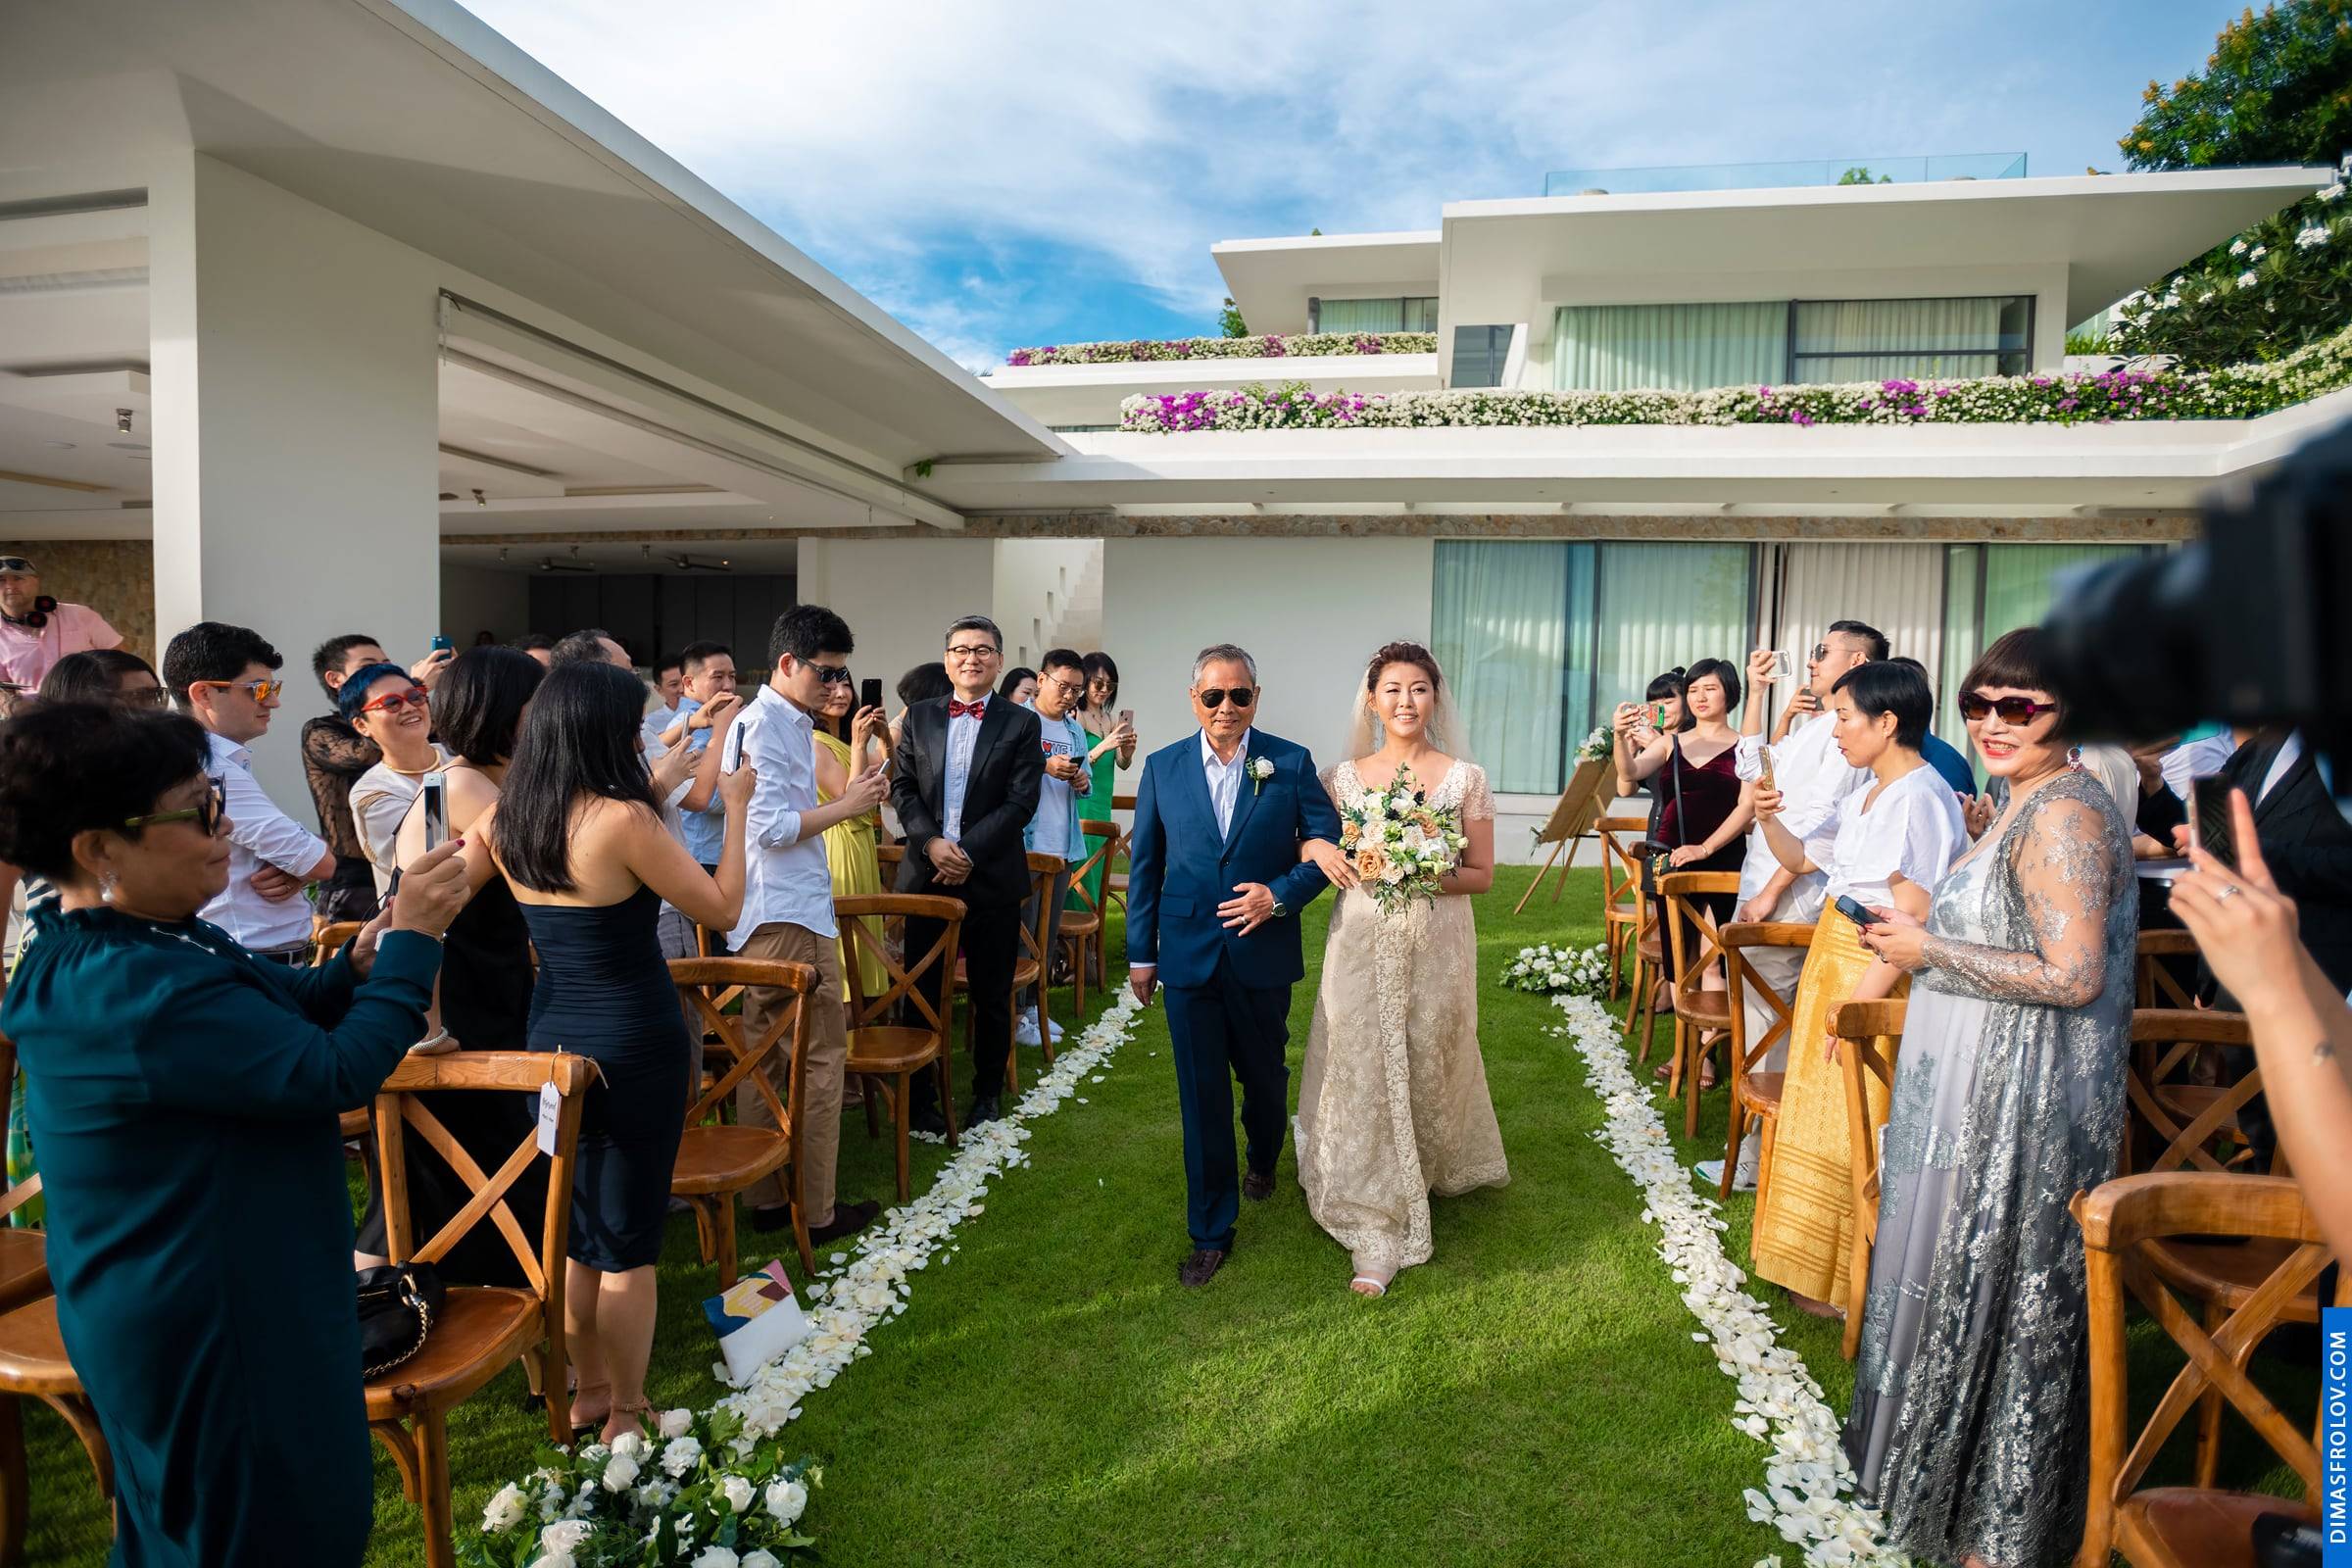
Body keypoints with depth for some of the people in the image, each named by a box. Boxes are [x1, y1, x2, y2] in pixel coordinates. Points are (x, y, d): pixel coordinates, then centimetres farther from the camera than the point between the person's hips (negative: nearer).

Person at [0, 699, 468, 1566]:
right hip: (208, 1325, -10)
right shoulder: (136, 991, -31)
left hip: (180, 1299, 10)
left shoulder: (136, 943, 2)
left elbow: (276, 1009, 12)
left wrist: (359, 964, -9)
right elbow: (335, 1071, -30)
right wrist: (411, 941, -20)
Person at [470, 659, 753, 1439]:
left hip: (553, 1039, 7)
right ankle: (625, 1417, 22)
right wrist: (736, 807, -7)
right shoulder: (622, 819, -22)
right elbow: (723, 908, -14)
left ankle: (587, 1392, 37)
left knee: (576, 1226, 21)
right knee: (628, 1241, 8)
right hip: (633, 1045, -7)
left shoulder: (503, 819, -2)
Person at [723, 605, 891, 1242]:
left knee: (765, 1060, 14)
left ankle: (766, 1199, 24)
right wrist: (845, 806, -14)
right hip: (790, 917, -10)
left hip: (769, 918, 10)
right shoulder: (764, 726, -15)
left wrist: (846, 794, 11)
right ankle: (816, 1210, 8)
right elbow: (770, 828, -21)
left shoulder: (786, 723, 15)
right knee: (821, 1058, -1)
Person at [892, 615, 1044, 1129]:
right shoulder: (919, 717, 9)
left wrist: (969, 853, -14)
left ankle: (987, 1092, 26)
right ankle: (919, 1095, 20)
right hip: (927, 872, 2)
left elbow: (1021, 801, -6)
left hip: (992, 876, -2)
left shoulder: (1021, 724, 1)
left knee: (992, 994, 9)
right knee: (922, 990, 7)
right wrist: (931, 842, -11)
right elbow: (902, 788, 6)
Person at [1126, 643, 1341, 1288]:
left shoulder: (1291, 763, -3)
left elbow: (1328, 845, -1)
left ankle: (1263, 1160, 52)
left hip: (1263, 952, 0)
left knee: (1264, 1076, 19)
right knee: (1202, 1094, 5)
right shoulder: (1163, 767, 1)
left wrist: (1281, 894, -17)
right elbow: (1144, 865, 5)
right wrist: (1141, 953, 5)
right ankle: (1210, 1232, 19)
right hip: (1189, 955, 0)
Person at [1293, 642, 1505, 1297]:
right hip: (1361, 947, 1)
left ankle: (1425, 1173, 40)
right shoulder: (1343, 777, 3)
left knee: (1427, 1067, 11)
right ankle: (1378, 1235, 13)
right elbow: (1317, 852, 12)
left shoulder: (1466, 777, -1)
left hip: (1436, 947, -1)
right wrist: (1318, 849, -11)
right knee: (1363, 1074, 1)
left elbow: (1482, 874, 1)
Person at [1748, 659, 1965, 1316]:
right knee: (1817, 1116, 17)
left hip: (1877, 974, -9)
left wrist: (1860, 1001, -23)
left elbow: (1912, 921, -22)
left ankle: (1850, 1280, 19)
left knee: (1854, 1130, 3)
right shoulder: (1867, 796, 9)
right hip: (1831, 959, 9)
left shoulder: (1921, 799, -18)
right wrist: (1770, 820, 2)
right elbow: (1803, 859, 20)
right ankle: (1816, 1262, 33)